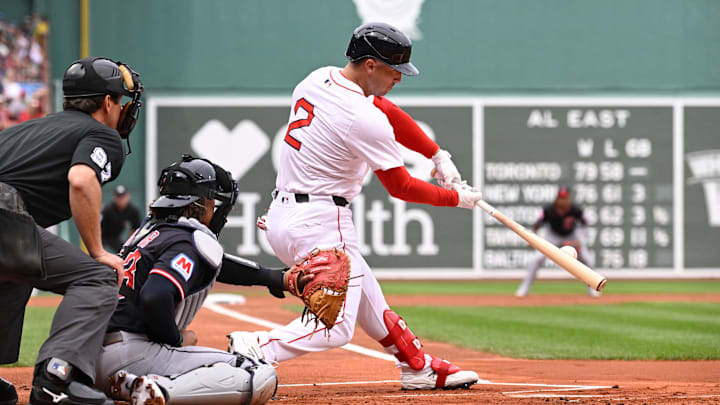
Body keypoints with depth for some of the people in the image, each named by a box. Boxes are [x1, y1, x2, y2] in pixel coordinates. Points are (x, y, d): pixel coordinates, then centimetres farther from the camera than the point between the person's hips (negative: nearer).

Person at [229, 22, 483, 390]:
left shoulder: (318, 79, 6)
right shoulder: (366, 120, -20)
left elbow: (388, 112, 18)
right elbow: (401, 187, -9)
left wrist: (438, 156, 15)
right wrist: (458, 199, 6)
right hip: (320, 224, -10)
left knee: (367, 300, 21)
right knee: (335, 327, -10)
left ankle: (419, 369, 33)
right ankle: (250, 350, -23)